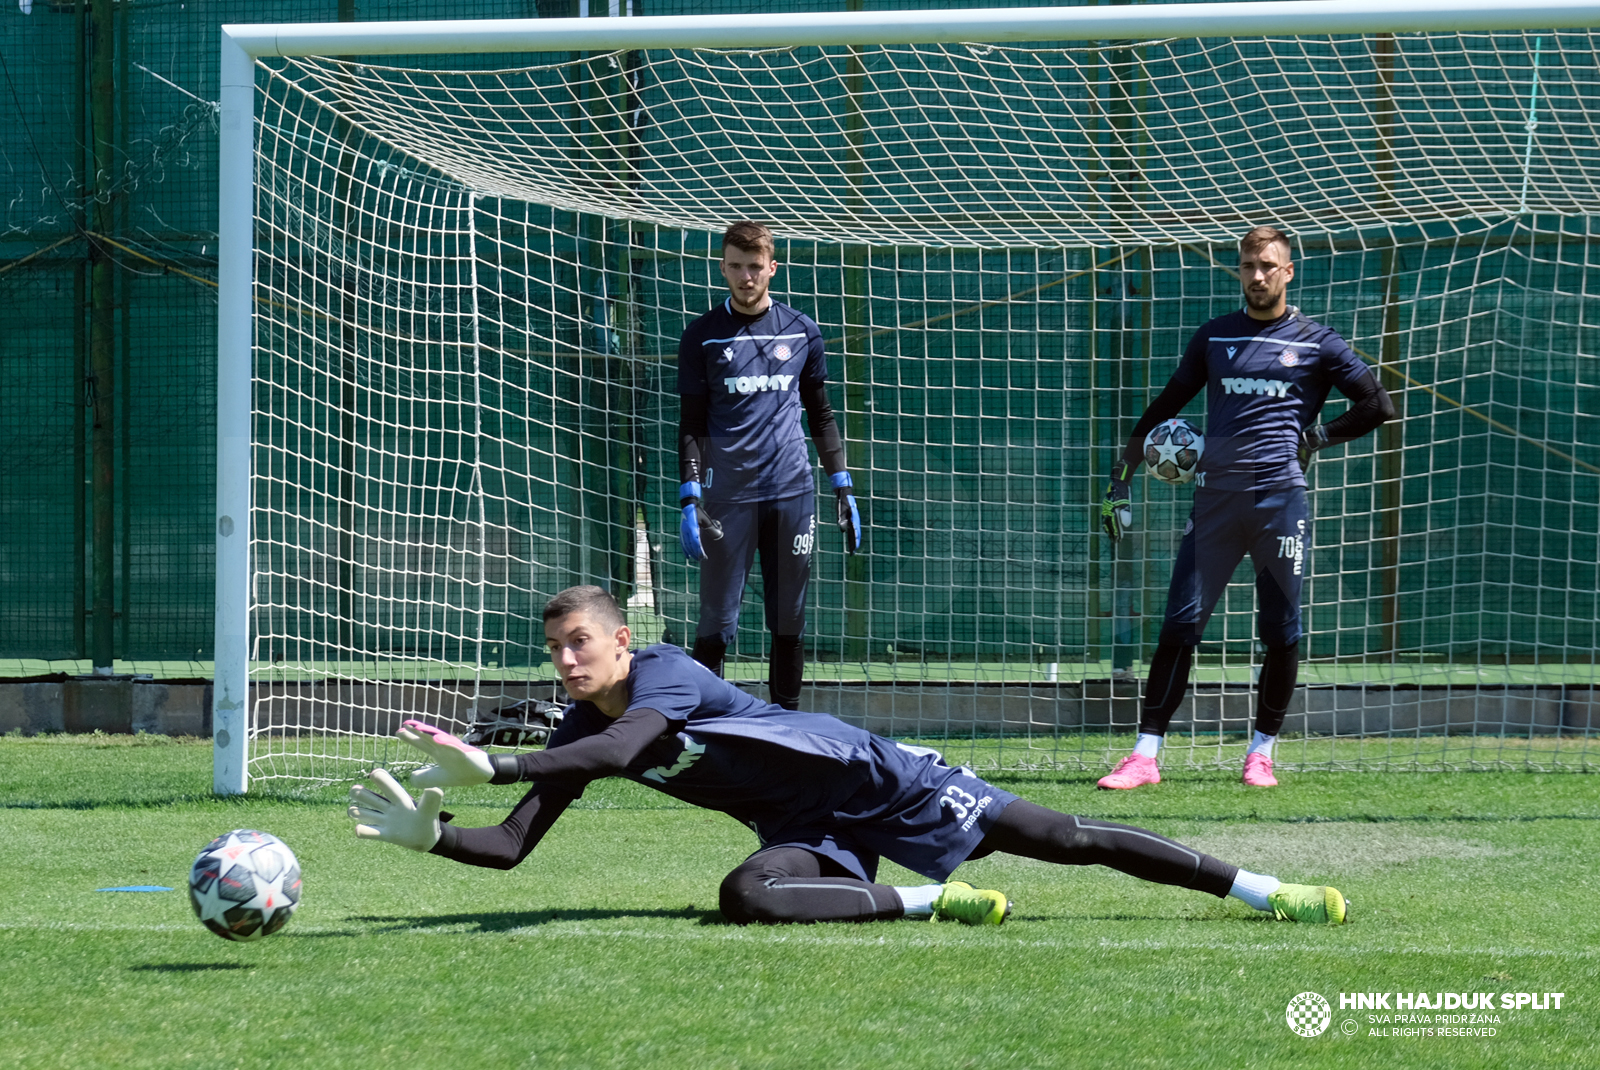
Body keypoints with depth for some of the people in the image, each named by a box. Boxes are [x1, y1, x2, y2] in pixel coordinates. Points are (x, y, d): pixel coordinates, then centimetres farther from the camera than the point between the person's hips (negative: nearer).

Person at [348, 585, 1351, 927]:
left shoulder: (667, 673, -21)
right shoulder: (578, 733, 1)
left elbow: (622, 749, -42)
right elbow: (511, 845, -1)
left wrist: (489, 765, -47)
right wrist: (429, 830, -21)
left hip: (874, 779, -6)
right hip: (811, 831, 6)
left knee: (1064, 837, -7)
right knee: (748, 894, -27)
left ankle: (1263, 890, 0)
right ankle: (930, 900, -11)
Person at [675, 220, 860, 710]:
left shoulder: (802, 331, 10)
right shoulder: (702, 337, 3)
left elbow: (821, 415, 17)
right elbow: (691, 426, 2)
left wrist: (843, 488, 12)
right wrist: (690, 499, -8)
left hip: (792, 492, 2)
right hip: (728, 498, -2)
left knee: (790, 620, 4)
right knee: (717, 621, -5)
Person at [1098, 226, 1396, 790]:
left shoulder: (1315, 342, 7)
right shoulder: (1214, 336, 14)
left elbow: (1377, 406, 8)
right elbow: (1165, 405, 19)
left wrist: (1316, 436, 2)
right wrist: (1120, 478, 14)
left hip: (1281, 496, -1)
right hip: (1216, 497, 2)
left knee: (1281, 634, 1)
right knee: (1179, 625, -5)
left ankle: (1261, 753, 14)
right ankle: (1145, 756, -6)